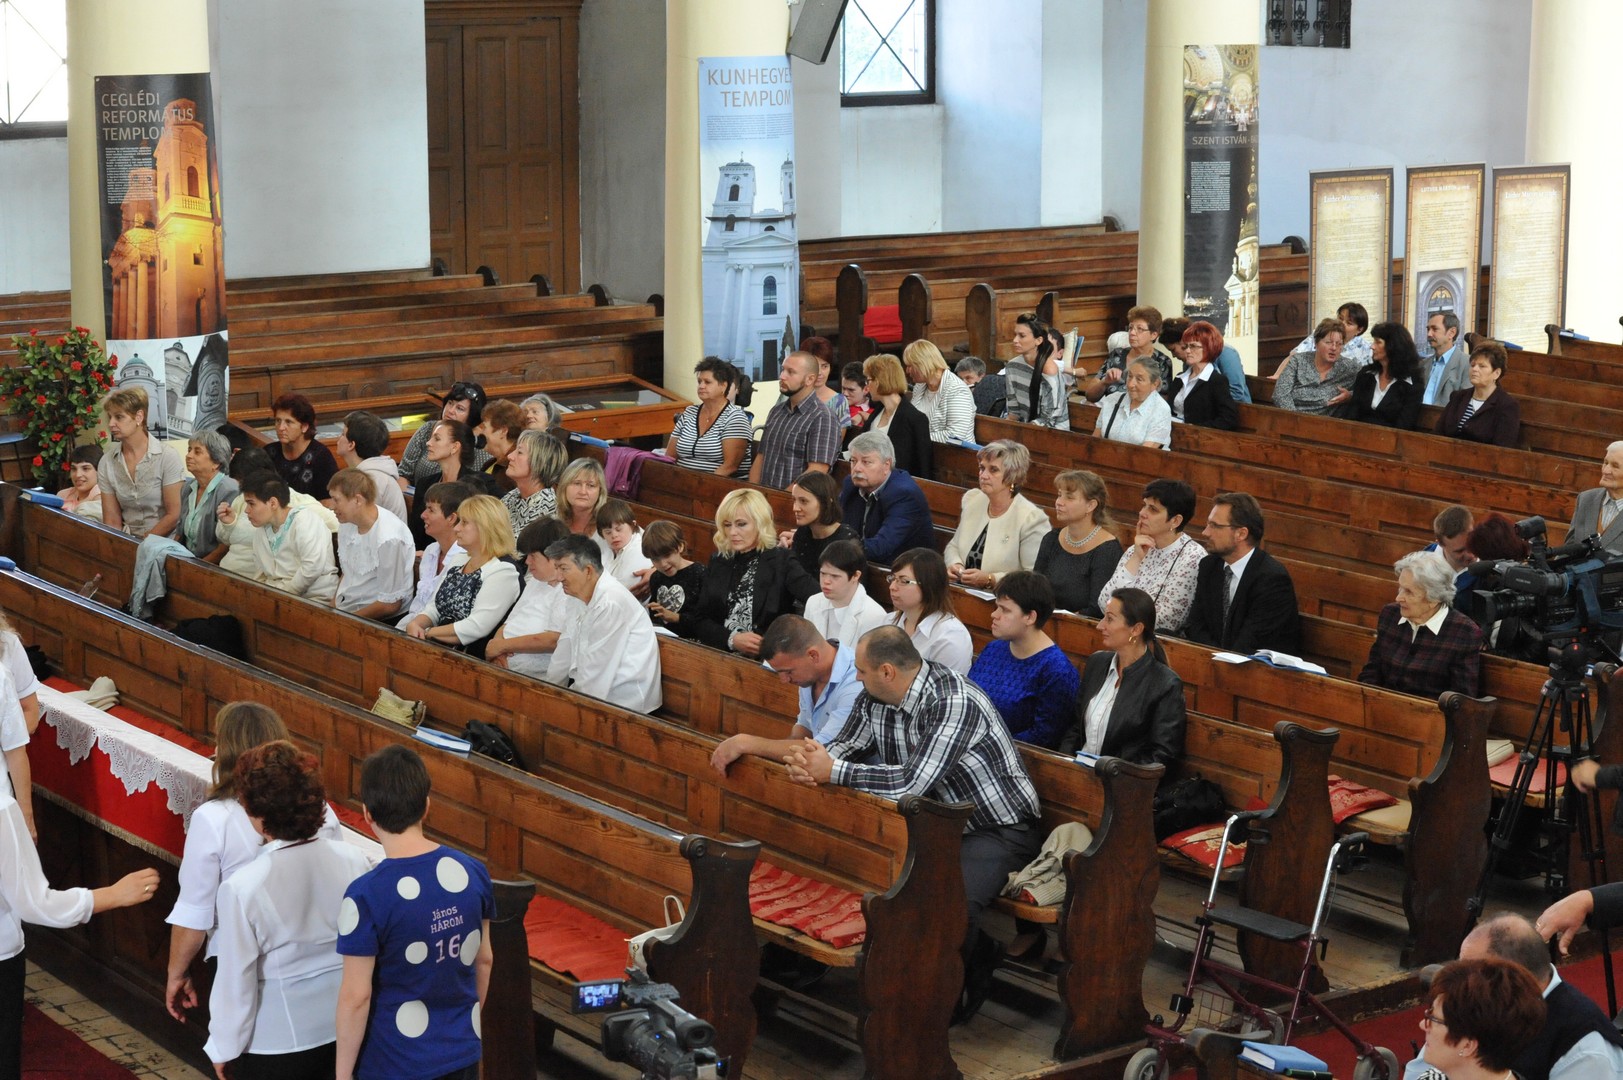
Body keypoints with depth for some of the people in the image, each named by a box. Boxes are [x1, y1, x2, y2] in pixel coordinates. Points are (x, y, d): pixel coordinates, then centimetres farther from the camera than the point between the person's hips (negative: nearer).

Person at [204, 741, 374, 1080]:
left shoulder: (243, 889, -24)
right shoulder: (354, 860, -13)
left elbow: (236, 980, -15)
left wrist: (224, 1047, 0)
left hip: (276, 1040, -4)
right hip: (345, 1028, 4)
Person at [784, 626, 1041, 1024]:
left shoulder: (955, 703, -27)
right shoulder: (876, 696, -1)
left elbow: (912, 781, -32)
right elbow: (846, 745, 6)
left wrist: (832, 771, -26)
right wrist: (811, 762, -19)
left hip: (998, 829, -9)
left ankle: (956, 995, -3)